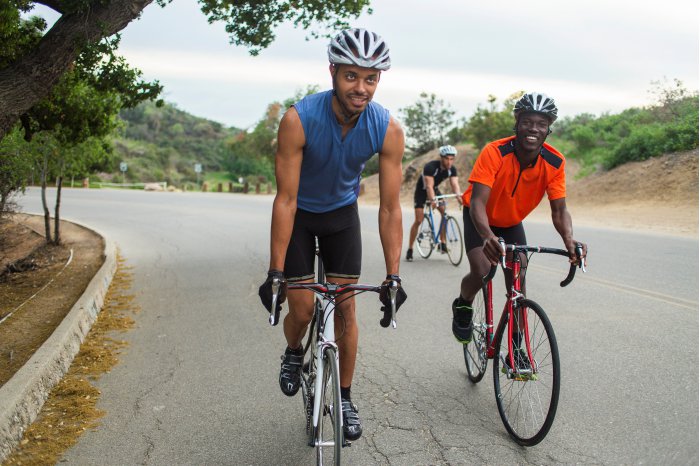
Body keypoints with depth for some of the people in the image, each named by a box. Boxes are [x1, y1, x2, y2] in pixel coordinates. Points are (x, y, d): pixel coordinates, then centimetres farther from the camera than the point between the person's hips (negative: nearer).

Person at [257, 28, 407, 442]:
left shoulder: (388, 130, -26)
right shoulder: (299, 120, -33)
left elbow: (390, 208, -20)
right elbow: (286, 200, -29)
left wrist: (393, 275, -22)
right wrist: (275, 273, -28)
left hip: (342, 213, 2)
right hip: (299, 214, -2)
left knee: (346, 308, 1)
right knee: (302, 310, -4)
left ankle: (345, 398, 18)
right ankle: (294, 353, 33)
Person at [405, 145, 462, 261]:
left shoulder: (452, 169, -17)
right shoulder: (430, 167, -33)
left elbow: (455, 184, -27)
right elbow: (429, 186, -41)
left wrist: (459, 196, -47)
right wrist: (432, 200, -58)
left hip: (434, 189, 5)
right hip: (422, 190, -5)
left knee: (445, 212, -15)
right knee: (418, 220, -11)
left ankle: (442, 243, -5)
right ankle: (410, 249, -2)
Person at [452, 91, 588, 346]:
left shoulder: (555, 162, -22)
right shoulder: (494, 153, -34)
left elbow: (559, 210, -21)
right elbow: (478, 201, -41)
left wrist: (569, 239, -43)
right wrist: (488, 236, -60)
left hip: (512, 222, 4)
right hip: (481, 218, -3)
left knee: (518, 276, -5)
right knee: (481, 272, -22)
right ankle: (462, 306, 13)